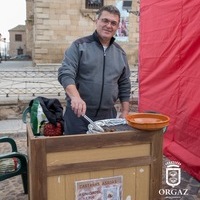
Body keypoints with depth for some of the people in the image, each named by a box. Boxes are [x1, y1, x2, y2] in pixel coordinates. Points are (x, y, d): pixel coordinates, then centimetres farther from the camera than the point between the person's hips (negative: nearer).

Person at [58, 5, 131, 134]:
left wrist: (125, 112, 8)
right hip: (79, 113, -3)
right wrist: (75, 97, -31)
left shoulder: (120, 52, 9)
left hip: (108, 115, 4)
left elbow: (124, 86, 13)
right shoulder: (79, 46, -4)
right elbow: (65, 74, -14)